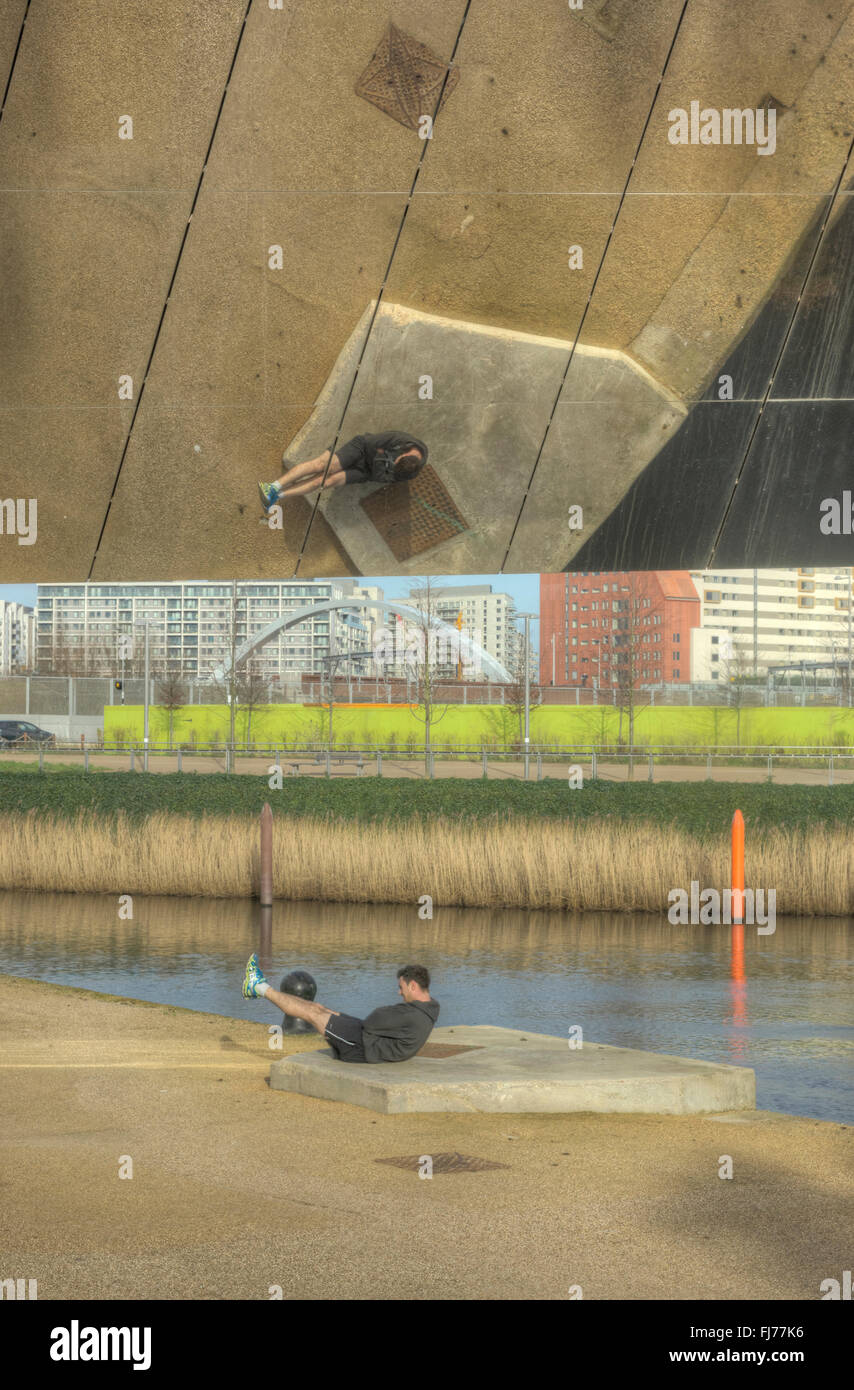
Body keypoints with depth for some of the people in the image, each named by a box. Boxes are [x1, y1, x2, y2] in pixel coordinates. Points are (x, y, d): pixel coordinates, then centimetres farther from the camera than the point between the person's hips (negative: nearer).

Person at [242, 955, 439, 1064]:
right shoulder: (426, 1011, 2)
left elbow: (371, 1023, -22)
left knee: (311, 1012, 3)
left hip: (362, 1047, -9)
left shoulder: (412, 1016, -30)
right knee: (318, 1008, 15)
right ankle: (262, 989, 28)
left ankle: (259, 987, 19)